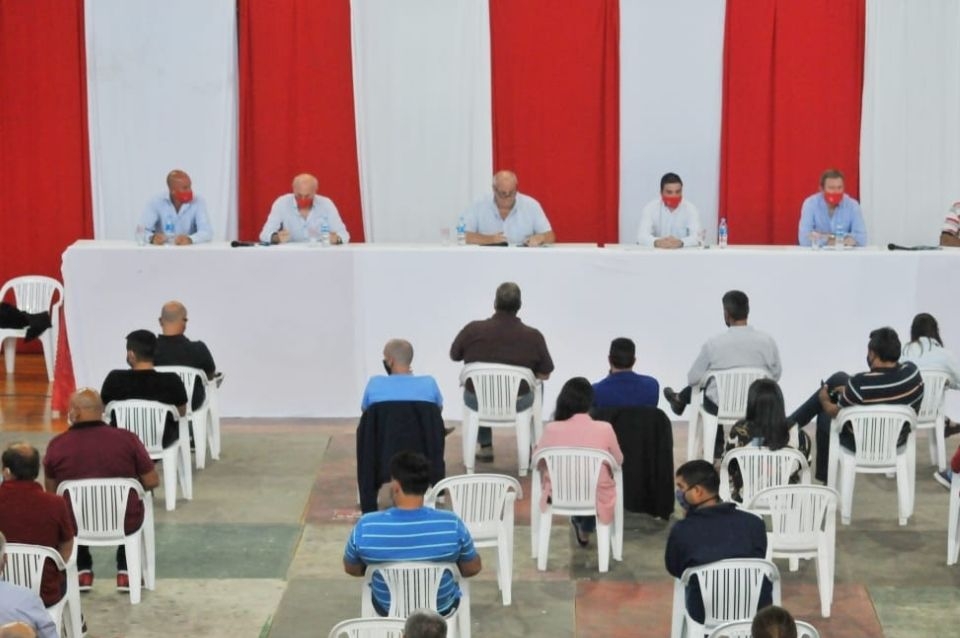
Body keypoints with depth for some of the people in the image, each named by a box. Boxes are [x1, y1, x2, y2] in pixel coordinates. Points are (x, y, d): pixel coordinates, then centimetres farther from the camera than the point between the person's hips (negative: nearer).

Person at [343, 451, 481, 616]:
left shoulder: (366, 526, -25)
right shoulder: (451, 524, -26)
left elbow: (351, 569, -6)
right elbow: (472, 569, -10)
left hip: (387, 610, 1)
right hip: (441, 609, -1)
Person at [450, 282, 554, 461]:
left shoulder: (472, 330, -16)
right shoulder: (533, 336, -17)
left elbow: (454, 355, 3)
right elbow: (545, 375, -7)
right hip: (518, 405, 0)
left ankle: (485, 446, 42)